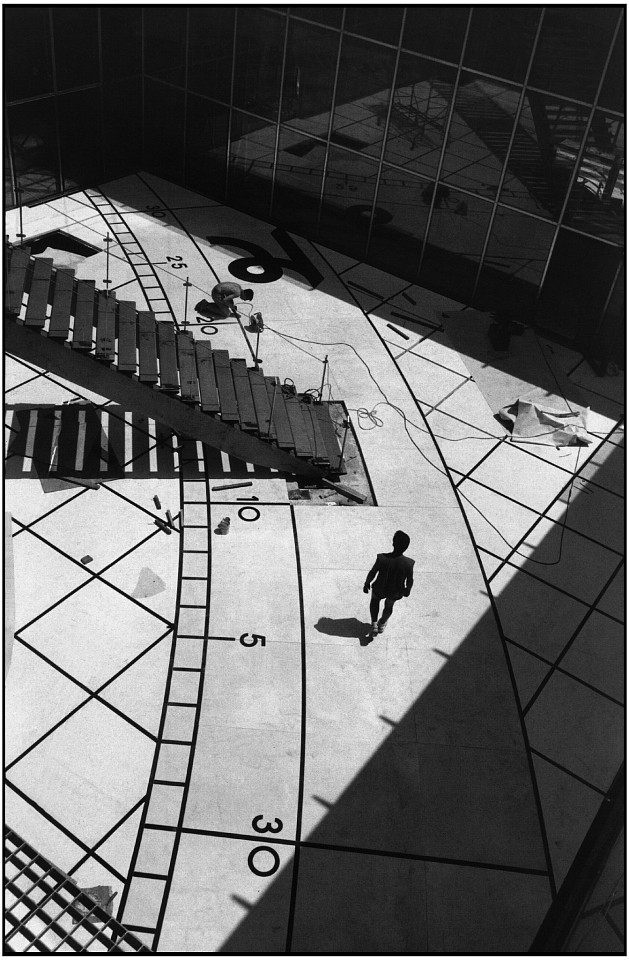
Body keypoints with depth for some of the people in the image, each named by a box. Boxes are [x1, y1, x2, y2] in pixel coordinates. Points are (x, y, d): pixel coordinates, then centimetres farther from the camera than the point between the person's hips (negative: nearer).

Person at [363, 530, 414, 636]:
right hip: (396, 593, 0)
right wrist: (408, 590, 9)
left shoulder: (382, 558, -34)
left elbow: (372, 573, -17)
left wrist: (366, 584, 3)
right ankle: (382, 624, 54)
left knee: (375, 599, 36)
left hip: (380, 589, 0)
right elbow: (410, 581, -14)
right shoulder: (409, 563, -31)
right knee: (389, 604, 35)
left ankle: (374, 624, 34)